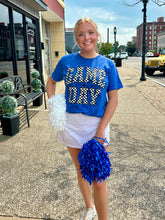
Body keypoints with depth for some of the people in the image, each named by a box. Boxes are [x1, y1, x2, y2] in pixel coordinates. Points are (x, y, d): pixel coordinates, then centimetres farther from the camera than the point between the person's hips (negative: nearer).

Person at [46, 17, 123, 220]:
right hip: (71, 125, 2)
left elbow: (113, 99, -4)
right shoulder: (66, 61, 0)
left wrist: (101, 129, -13)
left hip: (97, 125, -2)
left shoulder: (107, 64, -3)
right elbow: (51, 82, 16)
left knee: (99, 181, 0)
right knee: (81, 172, 20)